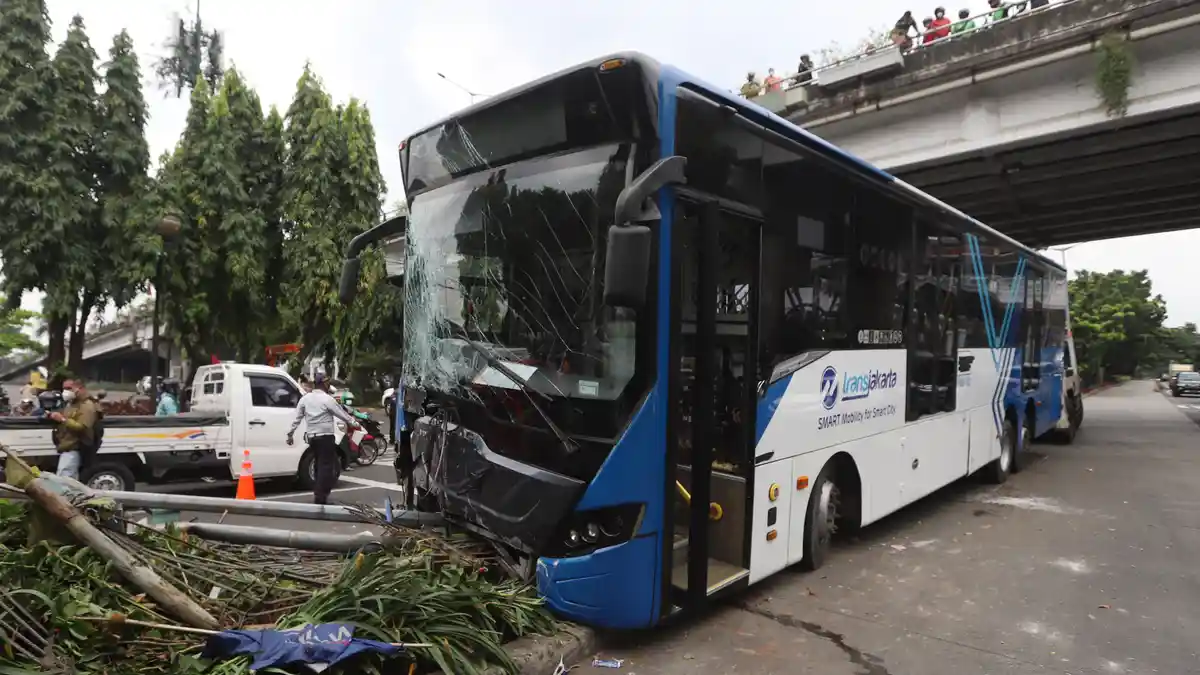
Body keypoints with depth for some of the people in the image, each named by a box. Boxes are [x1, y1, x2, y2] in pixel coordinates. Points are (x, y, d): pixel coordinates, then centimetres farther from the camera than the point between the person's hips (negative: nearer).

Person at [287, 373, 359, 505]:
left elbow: (297, 418, 8)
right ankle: (320, 496, -2)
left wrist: (290, 434, 15)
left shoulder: (305, 398, 7)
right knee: (326, 466, -1)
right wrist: (354, 423, 11)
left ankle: (319, 493, 20)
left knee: (321, 465, 18)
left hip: (312, 437, 7)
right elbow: (342, 414, -3)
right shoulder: (327, 399, -11)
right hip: (325, 437, -7)